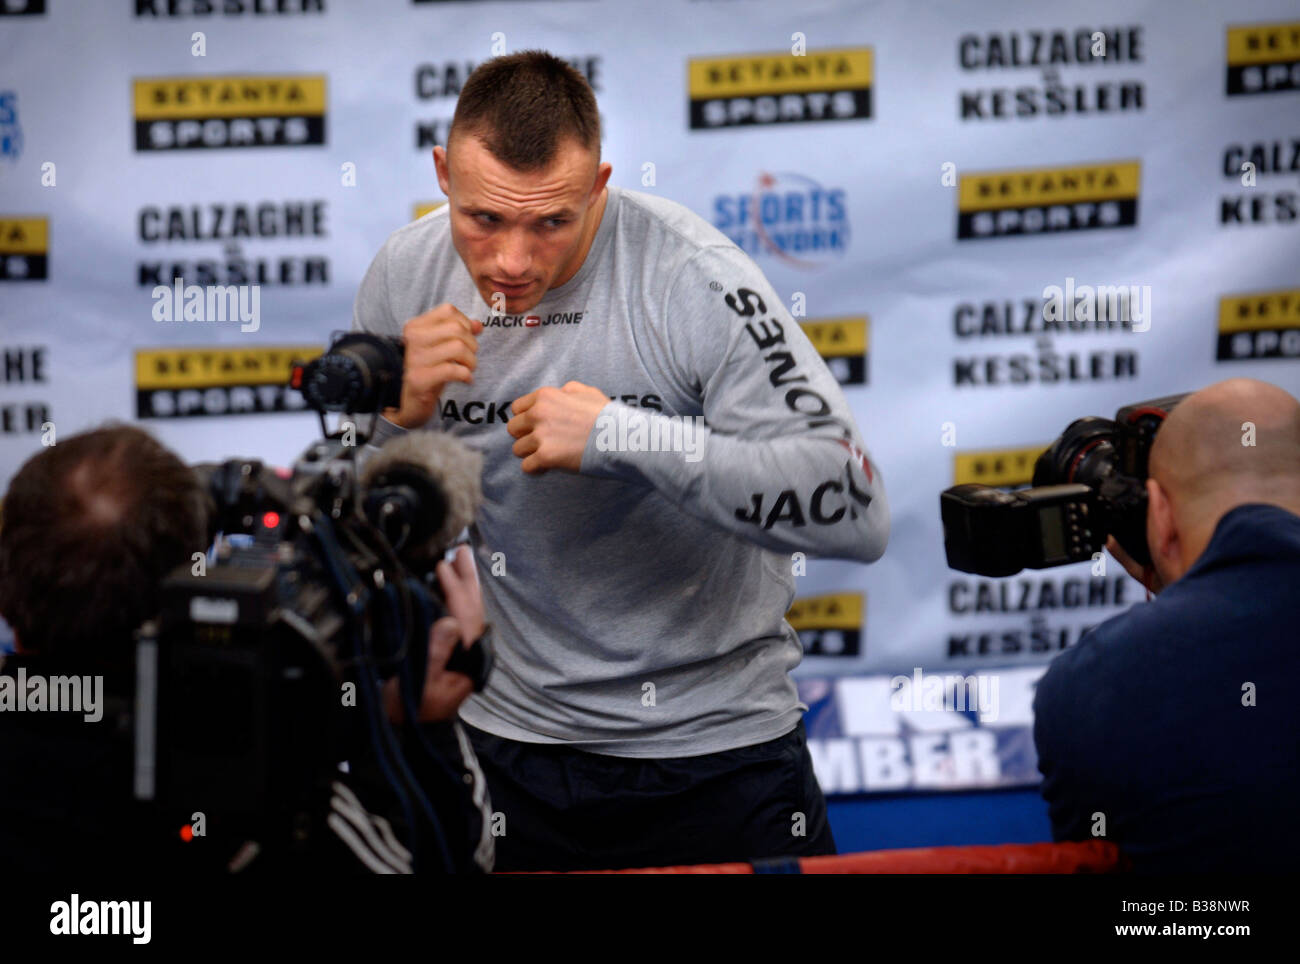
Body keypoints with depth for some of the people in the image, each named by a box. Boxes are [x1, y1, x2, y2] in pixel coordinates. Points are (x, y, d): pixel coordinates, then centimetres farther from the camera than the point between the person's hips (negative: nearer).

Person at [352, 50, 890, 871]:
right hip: (508, 744, 3)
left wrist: (618, 436, -32)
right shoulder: (404, 279, -6)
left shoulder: (692, 279, -20)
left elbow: (856, 511, -29)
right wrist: (404, 417, -17)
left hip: (715, 748, -3)